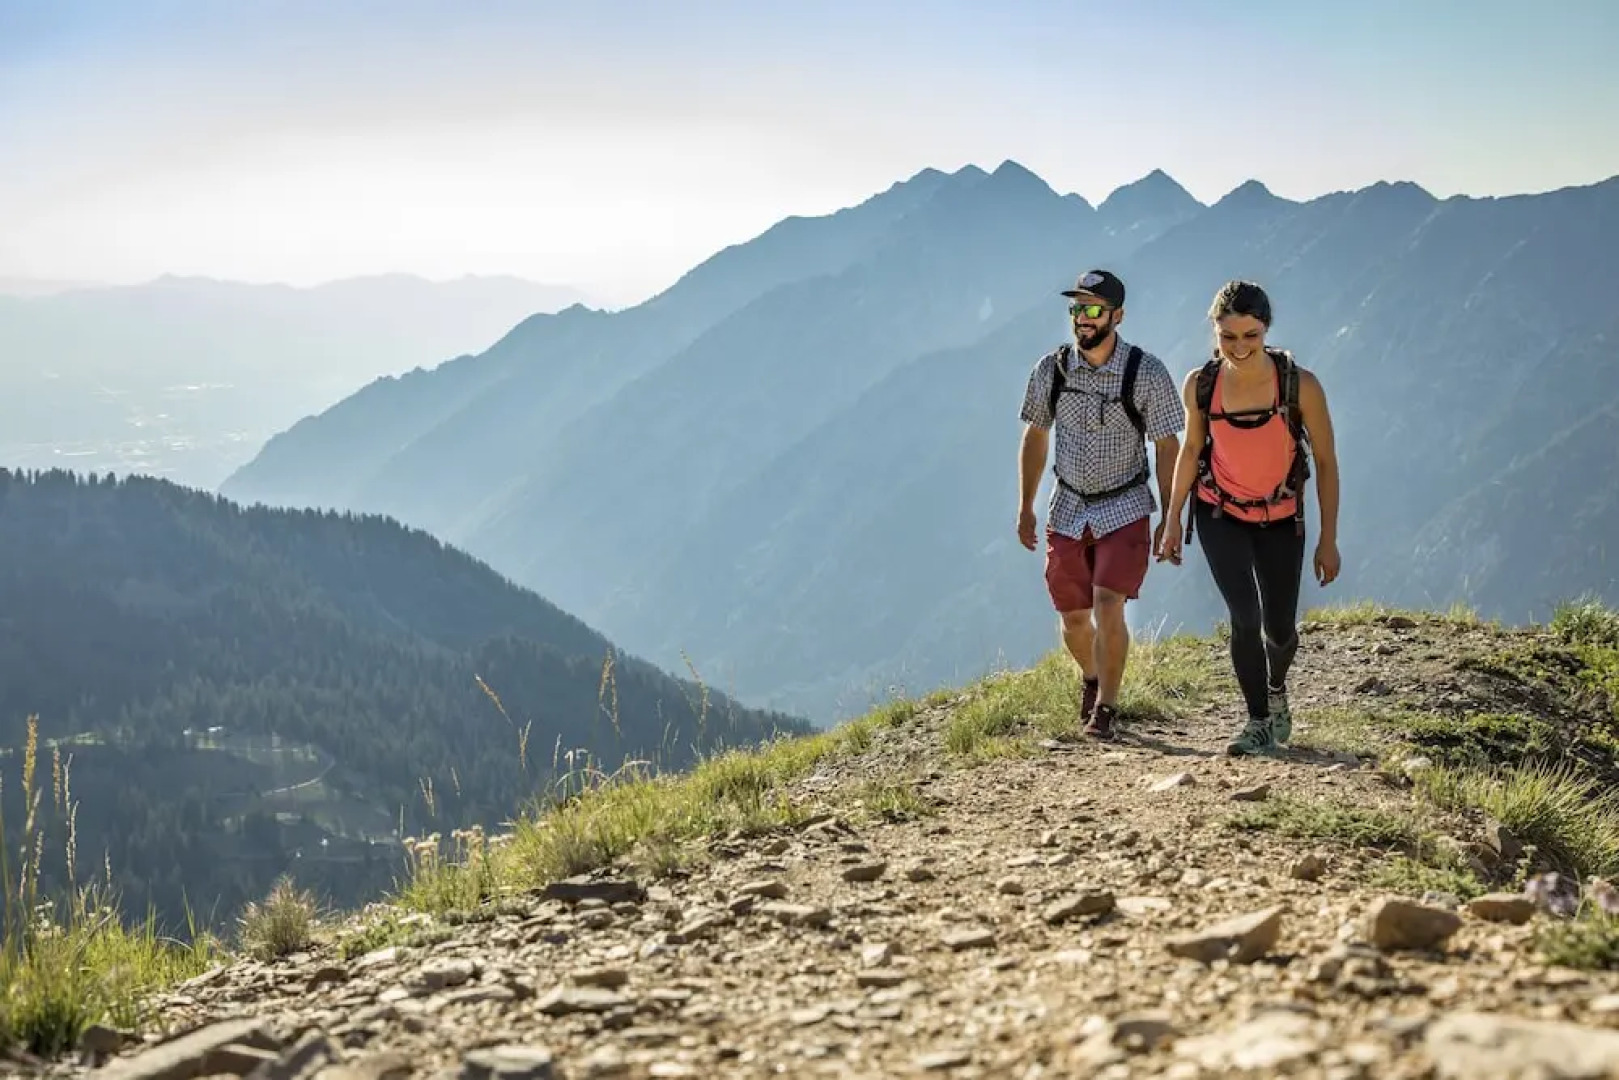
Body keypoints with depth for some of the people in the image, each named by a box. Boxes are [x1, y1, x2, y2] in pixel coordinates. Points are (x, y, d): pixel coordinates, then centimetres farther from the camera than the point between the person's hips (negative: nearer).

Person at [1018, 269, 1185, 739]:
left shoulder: (1147, 374, -13)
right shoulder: (1050, 369, -5)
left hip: (1125, 510, -3)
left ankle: (1106, 706, -2)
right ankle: (1090, 678, 40)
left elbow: (1167, 448, -6)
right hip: (1068, 509, 3)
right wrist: (1025, 507, 10)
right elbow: (1035, 437, 8)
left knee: (1108, 608, -18)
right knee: (1073, 617, 9)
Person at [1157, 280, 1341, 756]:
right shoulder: (1199, 386, -17)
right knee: (1245, 616, -15)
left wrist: (1328, 539, -11)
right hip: (1220, 516, 0)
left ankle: (1276, 690, 44)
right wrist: (1173, 521, 4)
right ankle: (1259, 722, 4)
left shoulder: (1300, 385, -23)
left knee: (1280, 628, 10)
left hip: (1281, 520, 0)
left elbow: (1325, 461, -12)